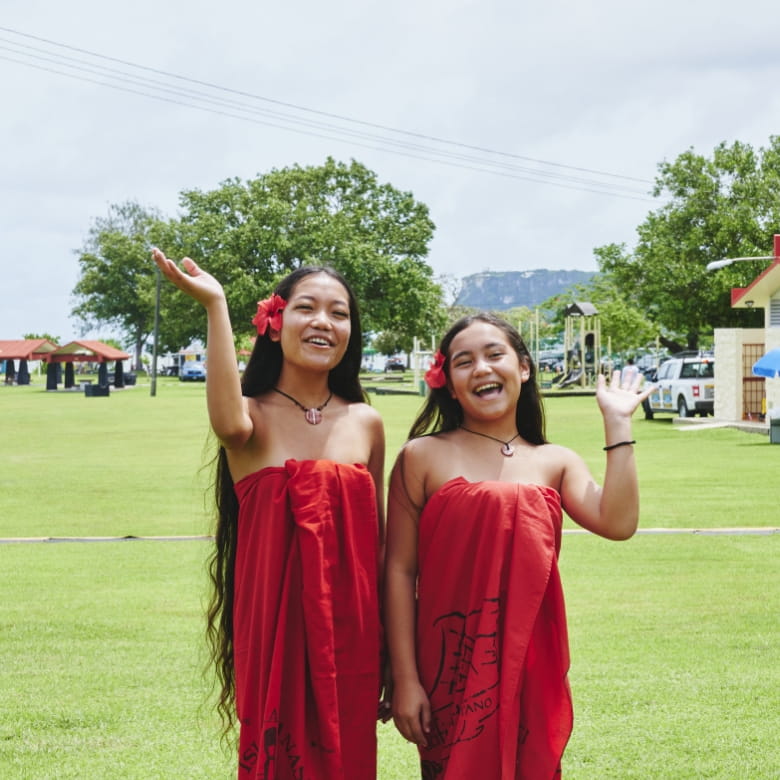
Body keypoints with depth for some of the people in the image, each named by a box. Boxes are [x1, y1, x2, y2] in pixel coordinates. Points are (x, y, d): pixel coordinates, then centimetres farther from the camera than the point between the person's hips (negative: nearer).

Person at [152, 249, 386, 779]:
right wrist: (214, 305, -29)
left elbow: (380, 539, 9)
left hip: (348, 624, 2)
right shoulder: (254, 416, -4)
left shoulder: (365, 423, 4)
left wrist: (389, 655, 10)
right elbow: (230, 425, -30)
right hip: (272, 622, -2)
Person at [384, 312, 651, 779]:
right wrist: (405, 679, -8)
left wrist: (618, 424, -5)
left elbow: (617, 522, -10)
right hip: (452, 669, -3)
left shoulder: (555, 463, 8)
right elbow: (400, 570, -3)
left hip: (532, 665, 3)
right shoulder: (424, 457, -1)